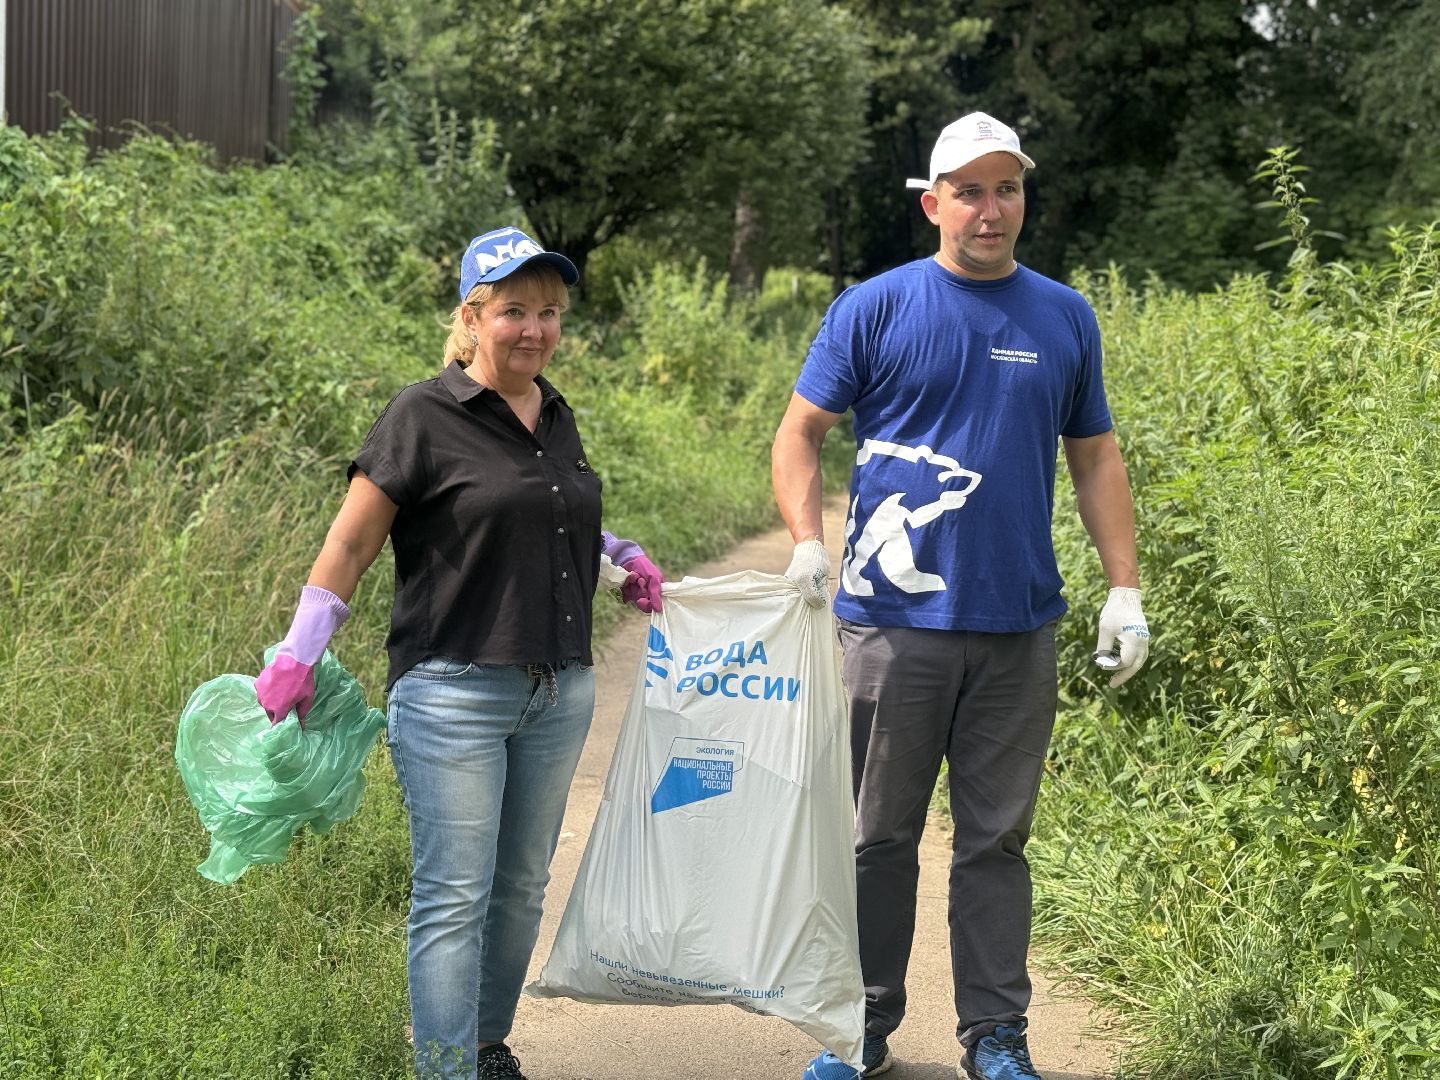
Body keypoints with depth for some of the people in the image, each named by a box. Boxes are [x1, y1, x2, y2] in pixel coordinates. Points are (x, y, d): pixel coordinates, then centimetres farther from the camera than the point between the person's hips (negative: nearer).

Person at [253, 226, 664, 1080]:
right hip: (455, 693, -7)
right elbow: (351, 544, -6)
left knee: (523, 886, 15)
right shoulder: (425, 417, -8)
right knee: (454, 899, -4)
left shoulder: (557, 418, 12)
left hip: (559, 692, 7)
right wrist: (298, 657, -9)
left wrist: (620, 555, 15)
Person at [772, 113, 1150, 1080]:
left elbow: (1096, 458, 14)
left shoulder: (1065, 317, 9)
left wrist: (1124, 588, 5)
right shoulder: (875, 308, 1)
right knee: (878, 836, 5)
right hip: (893, 624, -2)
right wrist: (808, 543, -14)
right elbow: (800, 433, 3)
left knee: (998, 841, 9)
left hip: (1019, 629, 2)